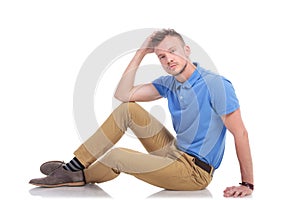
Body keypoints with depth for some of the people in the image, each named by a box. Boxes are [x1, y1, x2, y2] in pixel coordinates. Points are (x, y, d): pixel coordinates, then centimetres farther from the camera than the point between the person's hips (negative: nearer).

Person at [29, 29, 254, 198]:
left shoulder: (215, 84, -19)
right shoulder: (169, 83, 4)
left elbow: (240, 133, -20)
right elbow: (123, 94, 1)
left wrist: (247, 184, -21)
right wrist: (140, 53, -4)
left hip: (195, 171, -7)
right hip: (176, 153, 7)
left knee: (115, 156, -16)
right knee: (128, 109, -4)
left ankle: (82, 175, 16)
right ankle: (75, 165, -1)